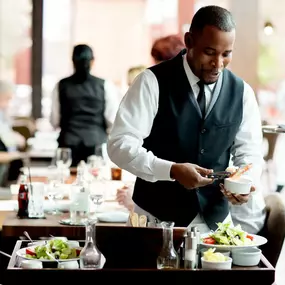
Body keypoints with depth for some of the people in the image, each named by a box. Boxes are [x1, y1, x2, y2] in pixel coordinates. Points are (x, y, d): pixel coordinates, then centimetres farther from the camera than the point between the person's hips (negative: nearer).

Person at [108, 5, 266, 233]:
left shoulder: (242, 92, 1)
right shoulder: (153, 82, -12)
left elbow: (249, 152, 7)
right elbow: (120, 144, -17)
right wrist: (172, 170, -28)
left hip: (214, 219, 4)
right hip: (156, 216, -3)